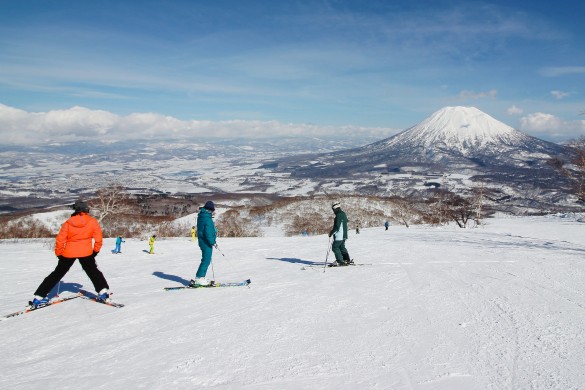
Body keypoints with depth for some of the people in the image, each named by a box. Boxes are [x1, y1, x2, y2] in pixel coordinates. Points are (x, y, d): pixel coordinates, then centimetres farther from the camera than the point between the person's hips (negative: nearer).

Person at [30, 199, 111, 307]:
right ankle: (103, 291, 0)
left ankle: (39, 297, 13)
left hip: (69, 253, 1)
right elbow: (98, 238, -2)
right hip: (86, 252, -1)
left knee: (57, 274, 13)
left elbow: (60, 240, -3)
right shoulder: (92, 222, -3)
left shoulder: (68, 222, -1)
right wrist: (96, 250, 13)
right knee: (93, 272, 16)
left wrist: (59, 253, 10)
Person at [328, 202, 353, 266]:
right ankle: (347, 260, 19)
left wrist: (331, 232, -12)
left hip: (339, 235, -10)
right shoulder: (343, 214, 13)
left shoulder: (339, 215, -18)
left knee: (335, 247, -4)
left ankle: (340, 261, -6)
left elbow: (337, 226, -22)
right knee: (342, 247, 17)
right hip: (344, 235, 10)